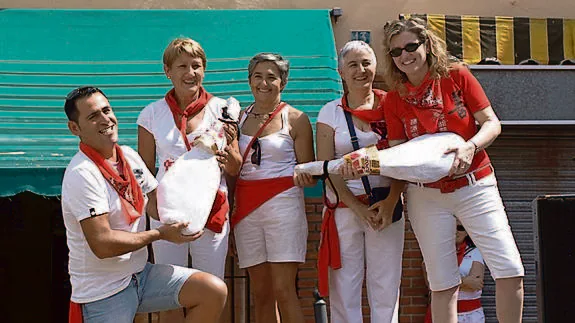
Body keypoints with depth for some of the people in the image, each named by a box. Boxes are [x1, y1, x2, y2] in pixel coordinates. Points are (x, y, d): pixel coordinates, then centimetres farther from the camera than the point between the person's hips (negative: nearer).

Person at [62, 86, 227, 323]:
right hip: (103, 293, -7)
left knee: (214, 291, -9)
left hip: (141, 274, 7)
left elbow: (157, 207, 7)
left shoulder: (129, 155, 7)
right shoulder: (82, 174, -19)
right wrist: (161, 234, -15)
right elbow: (102, 244, -24)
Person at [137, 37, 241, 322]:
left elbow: (235, 170, 5)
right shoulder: (152, 114, 3)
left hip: (211, 209, 0)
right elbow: (145, 172, 10)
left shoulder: (220, 109, 3)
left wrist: (227, 148, -15)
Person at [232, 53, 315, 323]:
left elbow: (308, 172, 1)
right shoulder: (238, 118, 13)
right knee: (261, 293, 6)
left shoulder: (296, 119, 2)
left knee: (283, 290, -9)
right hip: (246, 207, 4)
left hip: (283, 203, -4)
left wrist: (304, 177, -18)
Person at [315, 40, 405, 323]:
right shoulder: (331, 112, 6)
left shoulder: (390, 106, 7)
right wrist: (357, 207, -9)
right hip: (344, 207, 0)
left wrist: (390, 202, -11)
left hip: (386, 205, 0)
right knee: (343, 286, -2)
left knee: (386, 286, 0)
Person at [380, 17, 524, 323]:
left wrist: (470, 146, -23)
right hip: (427, 195, 1)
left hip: (475, 185, -1)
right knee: (442, 285, 1)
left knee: (510, 271, -11)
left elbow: (492, 123, -3)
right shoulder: (394, 98, 3)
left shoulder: (457, 76, -2)